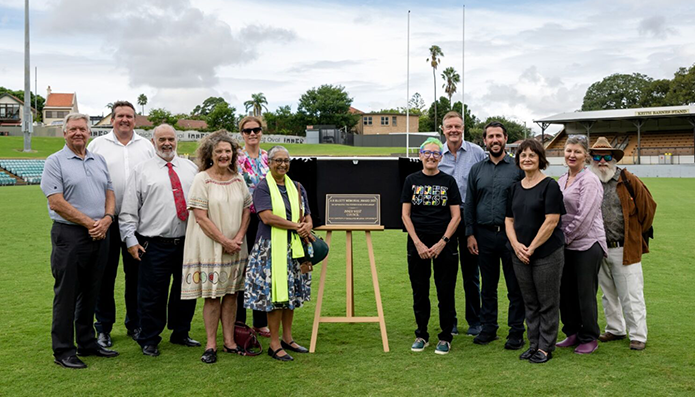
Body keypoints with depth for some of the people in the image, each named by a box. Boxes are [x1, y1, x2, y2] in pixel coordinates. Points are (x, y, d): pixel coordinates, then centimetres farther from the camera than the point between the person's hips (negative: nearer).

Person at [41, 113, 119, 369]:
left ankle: (87, 343, 25)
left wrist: (106, 219, -6)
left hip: (100, 236, 6)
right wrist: (89, 223, -13)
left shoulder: (99, 161, 15)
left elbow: (110, 193, 13)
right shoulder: (55, 162, -4)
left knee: (90, 293, 14)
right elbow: (56, 203, -12)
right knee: (66, 294, 0)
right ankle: (63, 351, 8)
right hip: (69, 235, -6)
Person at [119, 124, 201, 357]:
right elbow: (128, 209, 1)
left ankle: (180, 334, 31)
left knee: (186, 290, 13)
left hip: (187, 242, 4)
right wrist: (131, 239, -7)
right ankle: (149, 340, 17)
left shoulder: (191, 168, 11)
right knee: (152, 294, 1)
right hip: (154, 246, -3)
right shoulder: (141, 170, 3)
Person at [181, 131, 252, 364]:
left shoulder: (238, 179, 8)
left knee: (231, 293, 9)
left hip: (235, 247, 5)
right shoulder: (202, 179, -7)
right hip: (210, 246, -5)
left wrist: (239, 237, -5)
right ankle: (211, 345, 10)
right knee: (212, 295, 0)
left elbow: (246, 210, 11)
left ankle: (229, 341, 19)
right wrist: (224, 241, -14)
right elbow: (201, 217, -12)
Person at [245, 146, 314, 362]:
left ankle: (287, 339, 21)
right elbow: (267, 217, -15)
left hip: (293, 248, 6)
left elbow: (307, 216, 13)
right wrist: (296, 226, -12)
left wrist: (307, 226, -10)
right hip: (271, 248, -6)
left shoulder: (297, 188, 14)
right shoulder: (262, 187, -3)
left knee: (291, 293, 10)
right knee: (275, 295, -5)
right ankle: (274, 344, 4)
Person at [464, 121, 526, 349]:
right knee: (488, 286, 12)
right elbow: (469, 204, 12)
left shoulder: (518, 168, 1)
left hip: (510, 235, -3)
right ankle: (489, 328, 22)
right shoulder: (477, 170, 10)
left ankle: (516, 332, 12)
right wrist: (470, 234, 4)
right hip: (484, 235, 3)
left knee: (515, 287, 2)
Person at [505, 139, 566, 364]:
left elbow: (551, 221, -14)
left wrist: (531, 248, -13)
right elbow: (509, 220, 12)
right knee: (530, 303, 13)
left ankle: (546, 347, 13)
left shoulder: (549, 185, -7)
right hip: (520, 255, 6)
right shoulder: (515, 188, 12)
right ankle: (534, 344, 23)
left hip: (547, 253, -6)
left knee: (547, 303, 3)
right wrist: (516, 245, -5)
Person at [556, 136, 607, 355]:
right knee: (566, 291, 11)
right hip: (566, 245, 7)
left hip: (587, 244, -7)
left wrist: (566, 236, -11)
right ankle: (573, 333, 25)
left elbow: (584, 217, -16)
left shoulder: (589, 181, -10)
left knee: (586, 293, 0)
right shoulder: (561, 181, 13)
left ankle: (589, 338, 13)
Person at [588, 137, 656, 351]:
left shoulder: (629, 181, -6)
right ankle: (615, 329, 29)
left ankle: (638, 335, 9)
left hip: (625, 249, -4)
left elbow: (648, 207, 3)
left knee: (630, 295, -1)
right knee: (608, 294, 15)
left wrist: (637, 233, 10)